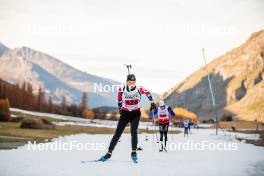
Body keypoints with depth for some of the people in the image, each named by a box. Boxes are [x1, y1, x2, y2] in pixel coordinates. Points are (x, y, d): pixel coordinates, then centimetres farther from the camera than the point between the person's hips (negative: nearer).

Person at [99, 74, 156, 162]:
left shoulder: (139, 89, -13)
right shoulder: (122, 90, -12)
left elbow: (148, 93, 6)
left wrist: (152, 103, 11)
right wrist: (120, 109, 8)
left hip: (135, 114, -1)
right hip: (125, 113, 1)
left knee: (134, 132, -18)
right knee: (117, 134, -3)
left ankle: (134, 153, -3)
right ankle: (109, 153, 4)